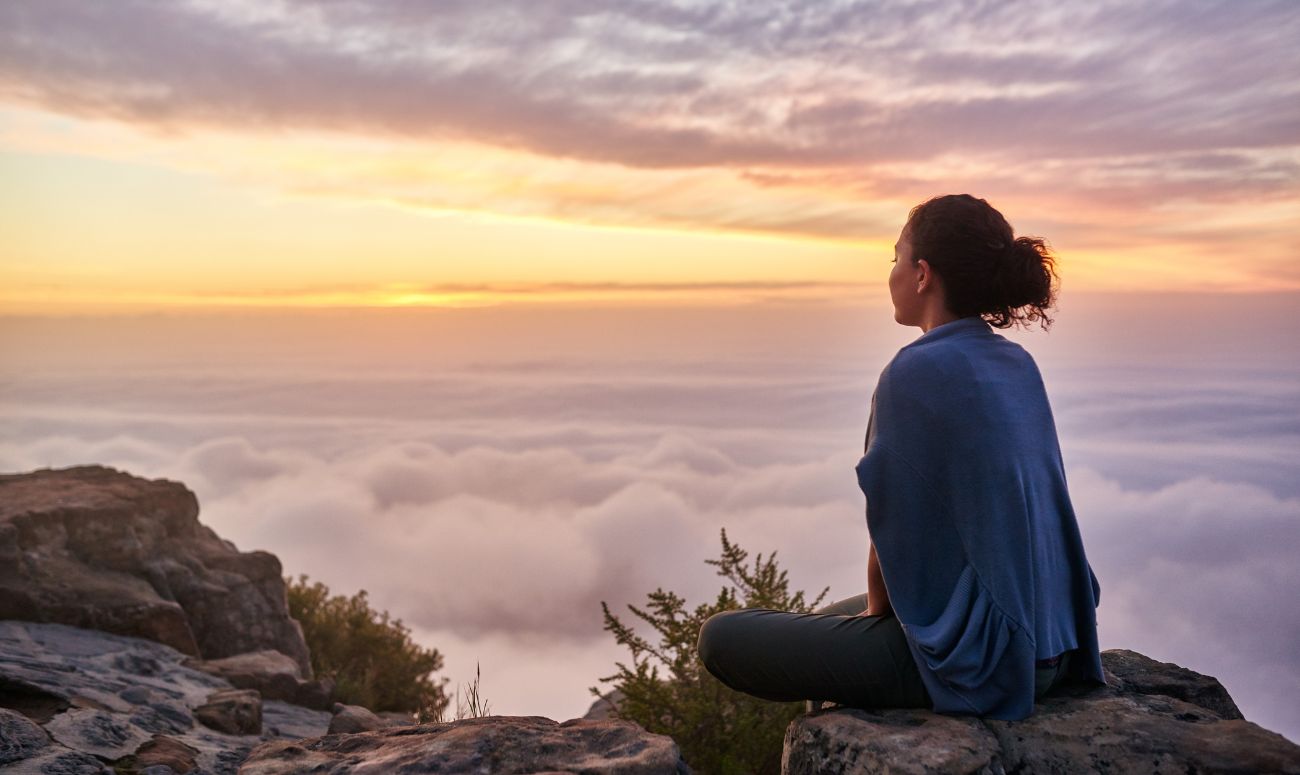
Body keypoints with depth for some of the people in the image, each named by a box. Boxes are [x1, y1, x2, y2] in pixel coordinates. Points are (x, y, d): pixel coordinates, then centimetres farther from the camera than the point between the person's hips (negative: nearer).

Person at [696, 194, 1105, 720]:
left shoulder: (916, 373, -20)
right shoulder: (1018, 366, 6)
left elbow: (895, 534, -15)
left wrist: (877, 612, 5)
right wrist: (879, 606, 16)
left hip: (969, 654, -9)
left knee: (721, 638, 1)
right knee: (828, 620, 30)